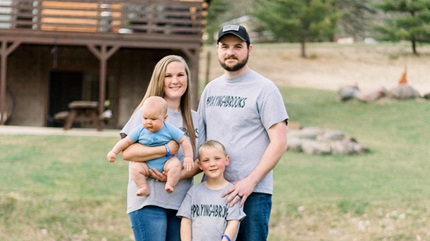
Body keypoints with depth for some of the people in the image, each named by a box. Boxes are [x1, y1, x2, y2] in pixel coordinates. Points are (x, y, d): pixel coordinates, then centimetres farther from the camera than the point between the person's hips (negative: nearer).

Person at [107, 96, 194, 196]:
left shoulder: (170, 130, -12)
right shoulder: (140, 131, -7)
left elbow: (184, 141, -8)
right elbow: (126, 141, 1)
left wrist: (188, 157, -14)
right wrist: (114, 152, -5)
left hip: (166, 162, -1)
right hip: (147, 165, 1)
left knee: (176, 164, -30)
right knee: (135, 168, -24)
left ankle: (170, 185, -19)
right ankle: (144, 188, -17)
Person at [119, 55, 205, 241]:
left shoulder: (194, 119, 14)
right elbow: (127, 152, -14)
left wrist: (179, 174, -13)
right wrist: (167, 150, -20)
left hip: (181, 202, 6)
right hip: (149, 201, -5)